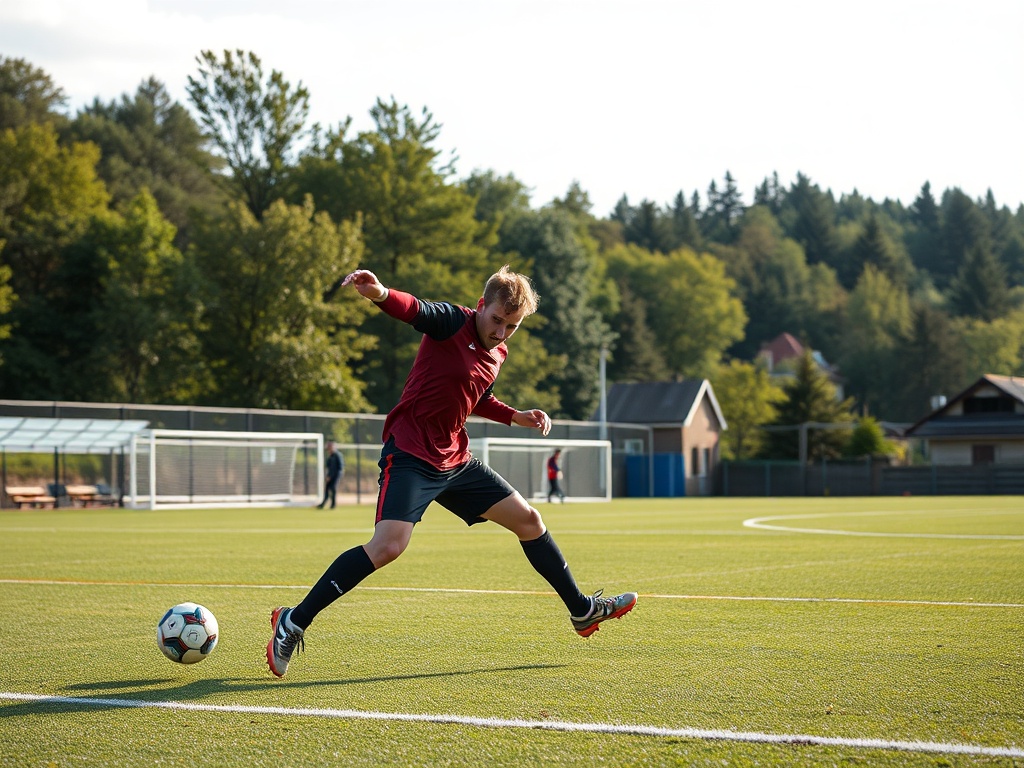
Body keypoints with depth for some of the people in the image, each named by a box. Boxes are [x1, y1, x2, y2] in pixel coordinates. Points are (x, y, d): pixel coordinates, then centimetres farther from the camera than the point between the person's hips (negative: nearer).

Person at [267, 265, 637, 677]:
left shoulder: (497, 353, 11)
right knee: (388, 545, -25)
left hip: (455, 460, 8)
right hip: (410, 454, -8)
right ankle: (294, 622, -16)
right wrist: (380, 293, -55)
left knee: (529, 521, 13)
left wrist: (516, 417, 15)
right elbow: (414, 309, -34)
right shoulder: (453, 322, -12)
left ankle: (582, 611, 31)